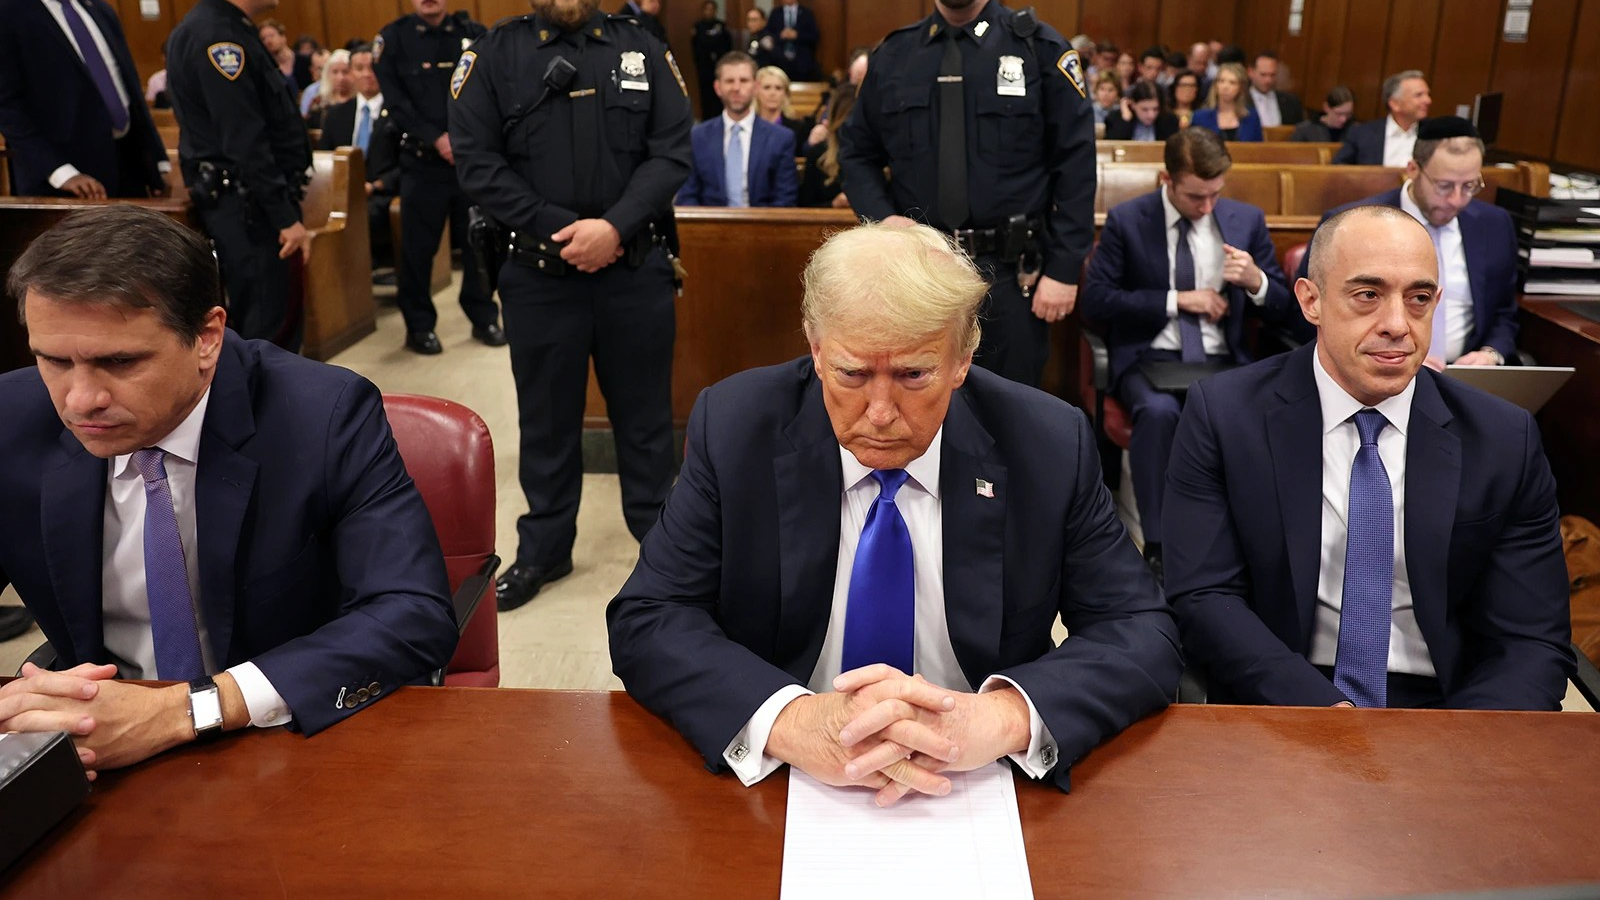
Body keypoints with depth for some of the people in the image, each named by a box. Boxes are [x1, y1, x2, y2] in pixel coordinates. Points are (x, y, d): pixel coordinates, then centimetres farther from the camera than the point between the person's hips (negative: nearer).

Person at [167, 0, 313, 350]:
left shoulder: (226, 30, 15)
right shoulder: (216, 36, -16)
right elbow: (245, 142, -21)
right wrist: (286, 217, -21)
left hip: (251, 201, 10)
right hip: (247, 205, -10)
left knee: (266, 323, 15)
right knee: (267, 333, -7)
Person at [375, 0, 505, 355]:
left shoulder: (475, 34, 6)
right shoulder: (393, 38, 2)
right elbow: (396, 102, -4)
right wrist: (436, 138, -13)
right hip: (422, 160, -1)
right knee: (418, 247, 2)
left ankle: (484, 317, 19)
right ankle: (419, 326, 14)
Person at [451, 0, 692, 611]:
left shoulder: (643, 51, 5)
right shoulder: (494, 55, 2)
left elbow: (671, 152, -3)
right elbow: (478, 162, -5)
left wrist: (615, 227, -17)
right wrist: (561, 231, -14)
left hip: (637, 267, 1)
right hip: (539, 271, 0)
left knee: (645, 407, 10)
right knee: (546, 412, 11)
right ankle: (544, 547, 26)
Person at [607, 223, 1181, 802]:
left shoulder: (1050, 447, -9)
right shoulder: (734, 428, -9)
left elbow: (1145, 638, -9)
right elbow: (645, 623, -11)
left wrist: (1001, 716, -29)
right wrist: (788, 720, -30)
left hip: (975, 798, 1)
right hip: (780, 790, 0)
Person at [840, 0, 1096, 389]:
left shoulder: (1040, 47, -1)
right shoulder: (893, 54, 6)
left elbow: (1076, 164, -4)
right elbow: (859, 154, 13)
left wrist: (1064, 268, -9)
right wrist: (882, 218, -6)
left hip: (1008, 272, -2)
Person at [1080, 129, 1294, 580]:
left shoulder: (1247, 219, 10)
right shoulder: (1126, 220, 2)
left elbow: (1284, 311, 12)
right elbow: (1095, 301, -6)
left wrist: (1256, 281, -12)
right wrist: (1176, 301, -10)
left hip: (1223, 362, 2)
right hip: (1149, 358, -2)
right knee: (1159, 411, -37)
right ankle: (1158, 548, -25)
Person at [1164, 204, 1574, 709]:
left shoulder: (1506, 441, 2)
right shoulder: (1223, 415, -4)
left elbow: (1532, 641, 0)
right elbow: (1204, 600, -8)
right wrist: (1327, 715, -21)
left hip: (1443, 707, 2)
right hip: (1275, 705, -2)